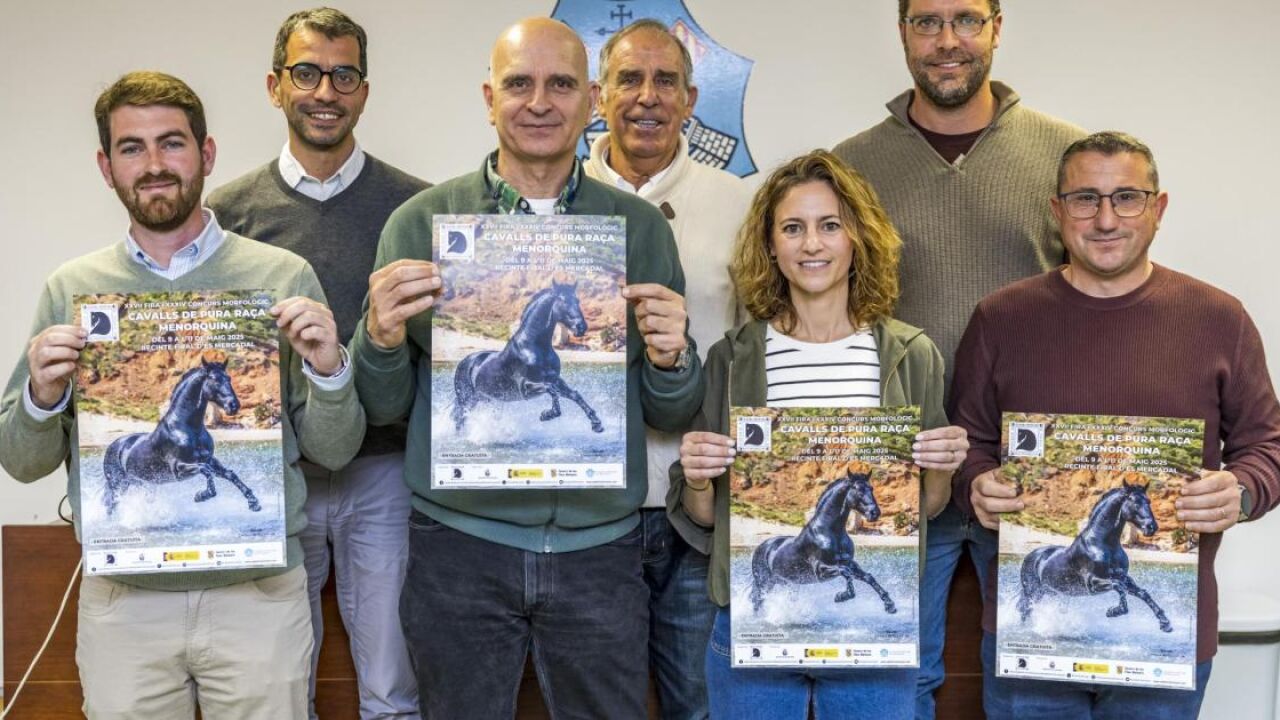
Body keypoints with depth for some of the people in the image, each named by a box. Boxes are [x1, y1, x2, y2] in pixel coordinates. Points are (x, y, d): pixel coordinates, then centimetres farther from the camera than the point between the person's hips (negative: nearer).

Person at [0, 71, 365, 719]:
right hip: (121, 598, 1)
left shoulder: (283, 276, -2)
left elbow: (333, 451, 1)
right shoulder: (70, 290, 2)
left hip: (259, 591, -1)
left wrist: (327, 369, -17)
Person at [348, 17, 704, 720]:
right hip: (459, 544, -1)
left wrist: (670, 359, -14)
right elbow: (384, 408, 3)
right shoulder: (421, 221, 0)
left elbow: (672, 415, 7)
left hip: (600, 548, 1)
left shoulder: (641, 228, 3)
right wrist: (381, 337, -16)